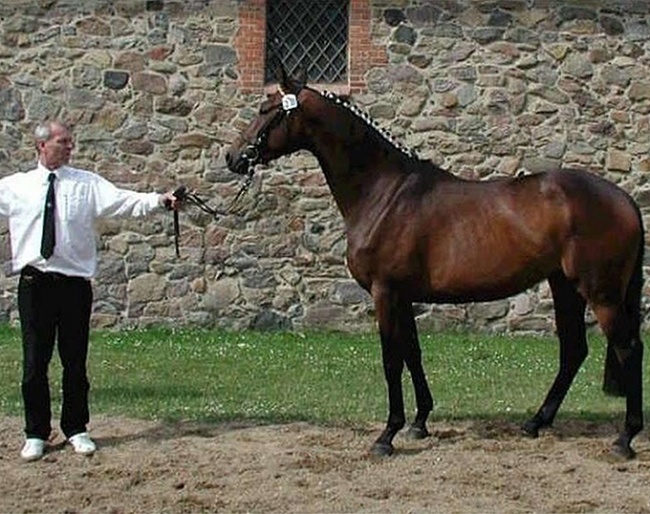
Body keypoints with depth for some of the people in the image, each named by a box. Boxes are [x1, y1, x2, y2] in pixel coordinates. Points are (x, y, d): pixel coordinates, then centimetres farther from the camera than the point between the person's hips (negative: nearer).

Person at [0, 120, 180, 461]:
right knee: (35, 362, 4)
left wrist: (159, 201, -19)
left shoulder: (87, 184, 4)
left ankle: (76, 429, 20)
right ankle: (36, 433, 15)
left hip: (75, 282, 0)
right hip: (35, 282, 0)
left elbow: (124, 200, -6)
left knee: (75, 361, 7)